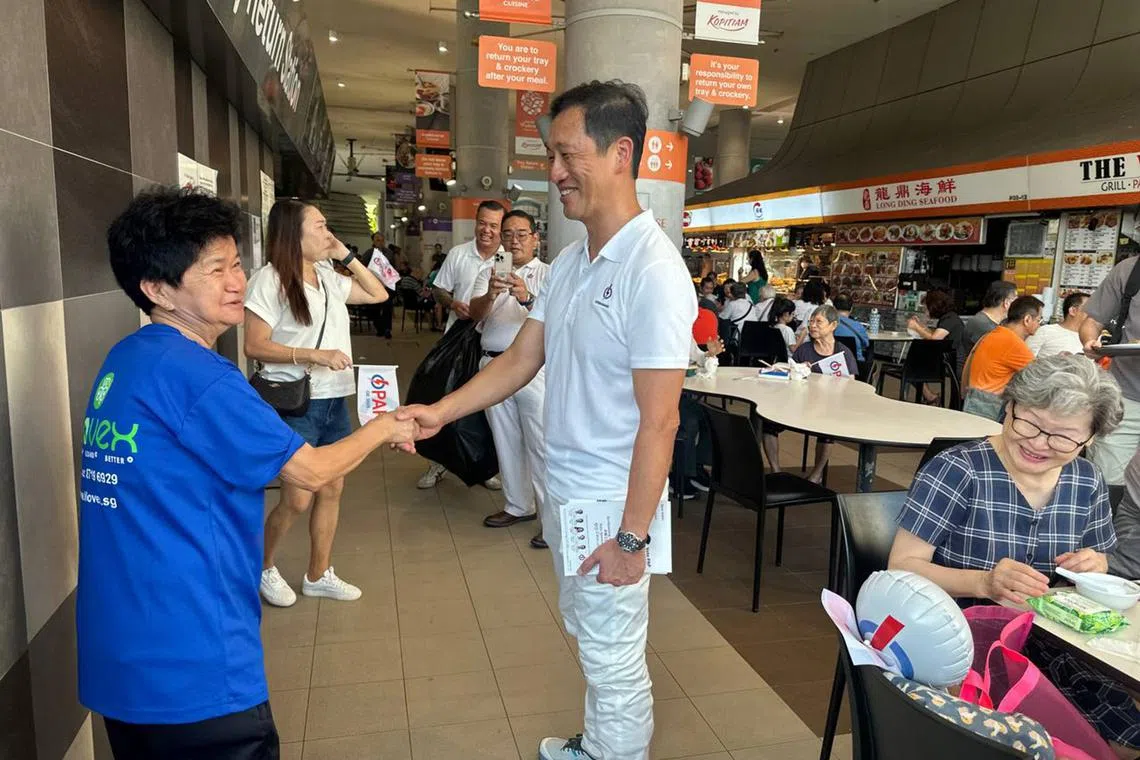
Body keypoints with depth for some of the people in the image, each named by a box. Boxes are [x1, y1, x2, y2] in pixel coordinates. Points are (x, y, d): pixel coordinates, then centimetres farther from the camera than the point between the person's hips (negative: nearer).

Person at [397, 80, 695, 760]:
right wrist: (441, 412, 1)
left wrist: (631, 537, -20)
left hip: (613, 504, -9)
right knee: (587, 636, 26)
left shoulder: (653, 271, -22)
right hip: (565, 490, 9)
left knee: (614, 662, 9)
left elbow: (659, 420, -23)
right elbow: (521, 359, 10)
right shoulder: (570, 261, 5)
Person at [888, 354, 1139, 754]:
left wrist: (1094, 566, -5)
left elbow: (1096, 562, 19)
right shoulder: (956, 471, -16)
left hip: (1046, 646, 6)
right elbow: (901, 567, -16)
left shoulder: (1087, 482, 3)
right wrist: (983, 583, -31)